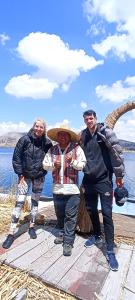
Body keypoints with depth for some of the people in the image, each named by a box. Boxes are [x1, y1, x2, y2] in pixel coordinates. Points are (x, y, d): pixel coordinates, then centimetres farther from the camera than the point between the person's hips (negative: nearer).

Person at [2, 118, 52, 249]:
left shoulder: (47, 143, -6)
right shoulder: (25, 139, -11)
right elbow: (16, 157, -7)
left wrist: (44, 171, -2)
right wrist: (20, 174, -9)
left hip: (39, 177, 2)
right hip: (25, 175, -2)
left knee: (35, 202, 12)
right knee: (19, 202, -4)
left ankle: (32, 227, 31)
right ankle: (11, 233, 9)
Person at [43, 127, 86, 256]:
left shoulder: (76, 148, -5)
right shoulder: (52, 150, 5)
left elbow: (83, 165, -7)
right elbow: (45, 164, 9)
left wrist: (73, 161, -24)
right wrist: (53, 165, -10)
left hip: (72, 188, -4)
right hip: (57, 188, 4)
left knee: (70, 216, 3)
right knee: (59, 214, 19)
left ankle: (68, 242, 17)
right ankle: (62, 233, 41)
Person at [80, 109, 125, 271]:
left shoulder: (106, 132, -10)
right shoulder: (82, 135, 6)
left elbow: (117, 152, -12)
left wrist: (119, 175, -11)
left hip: (104, 179, -5)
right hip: (88, 179, 5)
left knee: (107, 213, -1)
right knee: (91, 210, 16)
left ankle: (110, 251, 14)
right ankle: (97, 236, 39)